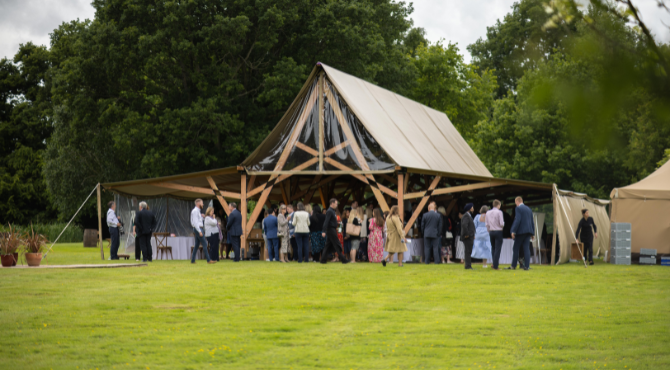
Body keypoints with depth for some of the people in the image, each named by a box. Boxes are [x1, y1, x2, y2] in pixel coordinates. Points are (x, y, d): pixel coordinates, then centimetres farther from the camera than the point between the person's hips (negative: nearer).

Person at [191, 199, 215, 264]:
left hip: (198, 229, 10)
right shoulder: (195, 211, -12)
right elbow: (195, 222, -19)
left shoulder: (197, 211, 19)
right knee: (204, 244, -11)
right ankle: (208, 260, -13)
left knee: (197, 245, 10)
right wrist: (199, 231, -23)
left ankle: (192, 260, 10)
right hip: (198, 229, -10)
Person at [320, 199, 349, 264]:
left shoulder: (332, 211, 16)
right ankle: (342, 259, -1)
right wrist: (324, 231, -28)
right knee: (337, 245, -5)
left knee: (328, 246, 9)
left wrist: (337, 223, 11)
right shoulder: (329, 211, -15)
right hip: (331, 230, -10)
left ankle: (323, 260, 9)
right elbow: (326, 222, -22)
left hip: (332, 230, 10)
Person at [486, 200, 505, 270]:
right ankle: (495, 266, -7)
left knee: (493, 248, 16)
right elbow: (501, 223, -13)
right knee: (497, 249, -3)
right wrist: (502, 226, 9)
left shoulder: (488, 213, 5)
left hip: (491, 232, 5)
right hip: (498, 231, -5)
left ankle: (494, 264, 14)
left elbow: (487, 224, 7)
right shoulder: (499, 212, -10)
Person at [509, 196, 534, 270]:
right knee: (526, 248, 2)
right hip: (528, 231, 6)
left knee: (516, 248, 2)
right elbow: (532, 222, 17)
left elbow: (517, 220, -17)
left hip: (521, 231, -6)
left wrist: (513, 231, -17)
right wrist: (532, 233, 21)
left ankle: (513, 266, 4)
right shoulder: (528, 209, 15)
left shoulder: (518, 208, -7)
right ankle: (526, 266, -5)